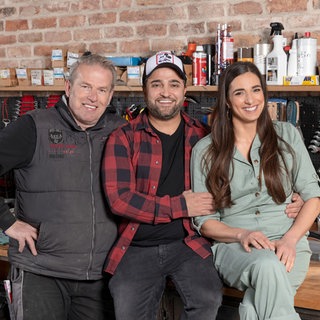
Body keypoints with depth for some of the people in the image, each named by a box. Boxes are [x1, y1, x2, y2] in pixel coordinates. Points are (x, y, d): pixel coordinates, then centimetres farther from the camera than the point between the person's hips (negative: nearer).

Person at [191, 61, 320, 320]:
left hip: (288, 242, 0)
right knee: (267, 266, -36)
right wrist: (242, 234, -15)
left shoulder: (287, 135, 9)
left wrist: (290, 239, -10)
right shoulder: (205, 150, 6)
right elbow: (203, 220, 4)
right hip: (234, 244, 0)